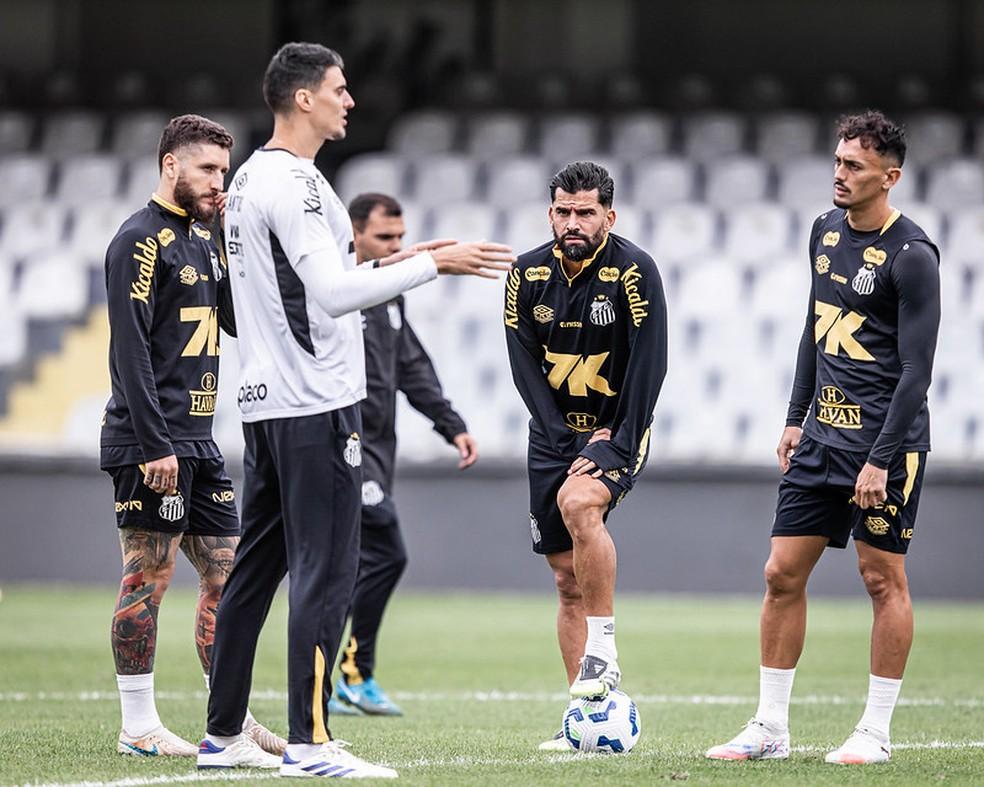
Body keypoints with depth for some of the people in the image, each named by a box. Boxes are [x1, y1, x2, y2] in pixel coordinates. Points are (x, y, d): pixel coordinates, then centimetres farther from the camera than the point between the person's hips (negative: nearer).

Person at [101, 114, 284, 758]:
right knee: (150, 573, -5)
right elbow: (131, 348, -16)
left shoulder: (204, 237, 17)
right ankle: (139, 728, 0)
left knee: (226, 572, 8)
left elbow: (240, 320, 16)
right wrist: (154, 444, -21)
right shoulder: (142, 240, -10)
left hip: (199, 440, 9)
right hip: (152, 444, -9)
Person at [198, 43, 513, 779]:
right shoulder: (293, 184, -15)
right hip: (316, 405, -10)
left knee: (257, 567, 11)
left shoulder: (252, 179, 16)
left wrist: (390, 263, 19)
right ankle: (310, 742, -9)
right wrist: (431, 265, -18)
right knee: (327, 570, -8)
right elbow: (334, 294, -23)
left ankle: (223, 734, 14)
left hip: (266, 404, 10)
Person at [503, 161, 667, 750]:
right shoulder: (528, 275, -1)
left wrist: (616, 445, -19)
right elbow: (525, 367, -3)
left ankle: (603, 649, -25)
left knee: (579, 502, -34)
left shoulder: (633, 270, -13)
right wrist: (572, 443, -13)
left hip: (617, 431, -5)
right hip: (555, 435, 5)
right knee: (569, 581, 3)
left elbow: (649, 365, -14)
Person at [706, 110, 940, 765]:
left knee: (883, 577, -1)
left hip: (884, 439, -8)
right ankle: (771, 729, 11)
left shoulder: (911, 257, -13)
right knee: (783, 574, 4)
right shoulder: (827, 230, 11)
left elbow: (917, 369, -15)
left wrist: (881, 460, -19)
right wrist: (796, 417, 18)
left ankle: (876, 733, 8)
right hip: (823, 433, 8)